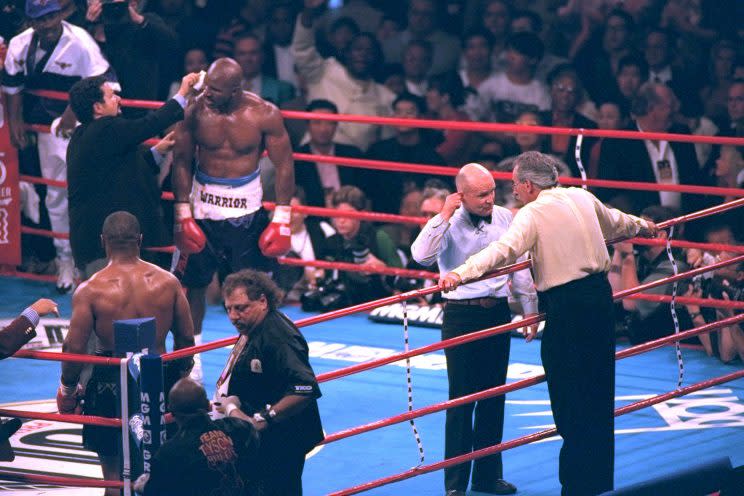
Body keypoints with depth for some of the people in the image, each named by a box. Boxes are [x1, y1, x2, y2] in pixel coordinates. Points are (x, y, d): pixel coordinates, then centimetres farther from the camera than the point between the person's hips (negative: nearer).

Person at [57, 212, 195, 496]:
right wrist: (177, 377, 21)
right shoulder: (167, 282, -4)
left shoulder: (90, 291, -13)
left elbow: (75, 348, -11)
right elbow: (186, 339, 5)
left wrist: (68, 388, 6)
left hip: (110, 385, -3)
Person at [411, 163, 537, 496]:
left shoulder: (505, 219, 2)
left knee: (494, 396, 11)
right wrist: (444, 216, -23)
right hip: (461, 315, -4)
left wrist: (530, 308, 16)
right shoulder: (448, 224, -9)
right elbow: (422, 256, -25)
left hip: (498, 312, 4)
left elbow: (520, 266, 13)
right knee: (461, 399, -2)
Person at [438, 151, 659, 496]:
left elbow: (503, 250, -28)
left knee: (569, 402, -3)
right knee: (598, 393, 15)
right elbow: (615, 223, 30)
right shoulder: (582, 198, 10)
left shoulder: (533, 214, -12)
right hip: (600, 296, 8)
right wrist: (641, 226, 52)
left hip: (565, 307, -8)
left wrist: (460, 274, -39)